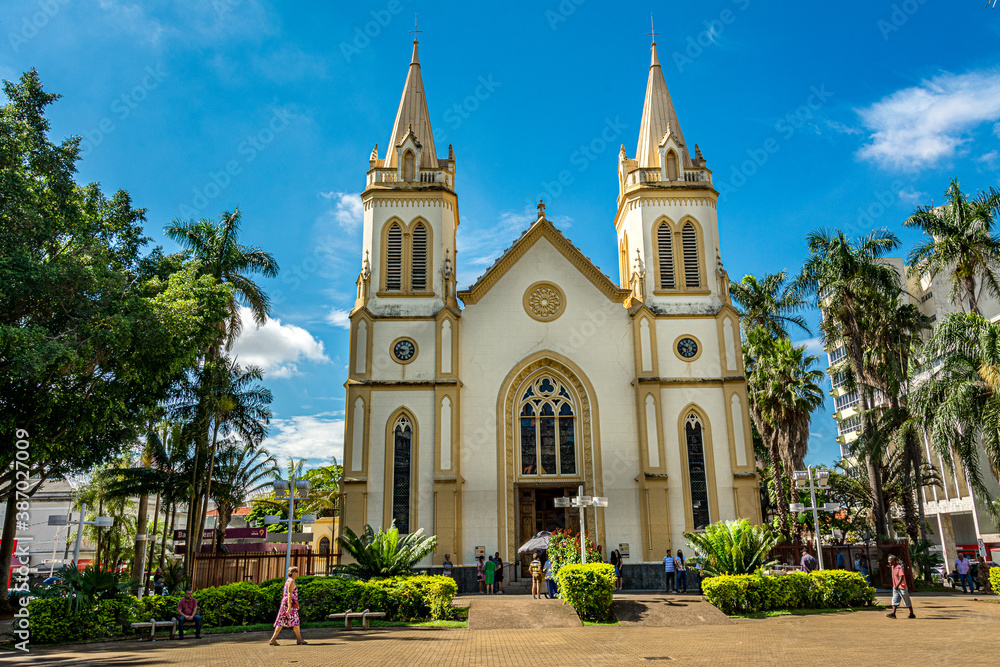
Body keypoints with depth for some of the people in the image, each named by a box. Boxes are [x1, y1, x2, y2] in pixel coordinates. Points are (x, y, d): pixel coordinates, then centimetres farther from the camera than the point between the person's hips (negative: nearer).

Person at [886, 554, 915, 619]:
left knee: (907, 601, 5)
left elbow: (901, 577, -28)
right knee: (895, 600, 0)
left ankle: (912, 614, 17)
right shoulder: (892, 567, 6)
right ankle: (893, 613, -3)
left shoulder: (899, 567, -19)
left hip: (902, 587, -8)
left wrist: (898, 585, -36)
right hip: (895, 587, 8)